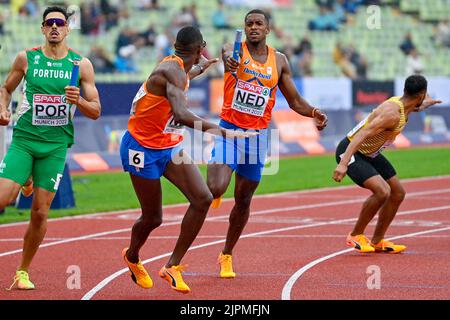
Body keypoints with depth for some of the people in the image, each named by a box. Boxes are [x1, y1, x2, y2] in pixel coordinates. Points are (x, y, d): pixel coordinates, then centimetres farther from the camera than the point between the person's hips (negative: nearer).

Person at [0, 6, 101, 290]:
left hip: (56, 145, 0)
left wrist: (78, 101, -16)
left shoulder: (81, 64, 3)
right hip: (23, 139, 0)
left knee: (40, 212, -1)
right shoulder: (26, 58, 2)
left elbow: (96, 112, 4)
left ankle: (23, 271, 13)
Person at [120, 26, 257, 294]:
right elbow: (182, 115, -42)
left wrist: (201, 68, 47)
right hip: (144, 149, -8)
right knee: (153, 218, 2)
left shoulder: (178, 67, 4)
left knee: (203, 199, -10)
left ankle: (173, 266, -3)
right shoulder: (173, 71, -25)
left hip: (170, 147, 8)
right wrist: (224, 132, -47)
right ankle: (132, 257, 36)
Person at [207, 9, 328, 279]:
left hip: (258, 136, 3)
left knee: (243, 200, 10)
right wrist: (229, 61, -58)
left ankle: (227, 255, 27)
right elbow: (228, 54, -33)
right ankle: (215, 193, 16)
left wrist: (313, 113, -11)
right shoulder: (236, 50, -6)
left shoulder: (279, 61, 5)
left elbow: (294, 100, 10)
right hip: (229, 129, -3)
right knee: (216, 189, -23)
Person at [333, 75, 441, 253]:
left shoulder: (403, 104, 0)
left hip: (370, 153, 10)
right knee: (382, 191, -26)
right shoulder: (392, 114, -30)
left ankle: (377, 242, 23)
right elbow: (362, 135, -39)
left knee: (398, 193, 11)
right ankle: (355, 236, -7)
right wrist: (343, 163, -48)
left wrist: (427, 104, 50)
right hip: (350, 151, -10)